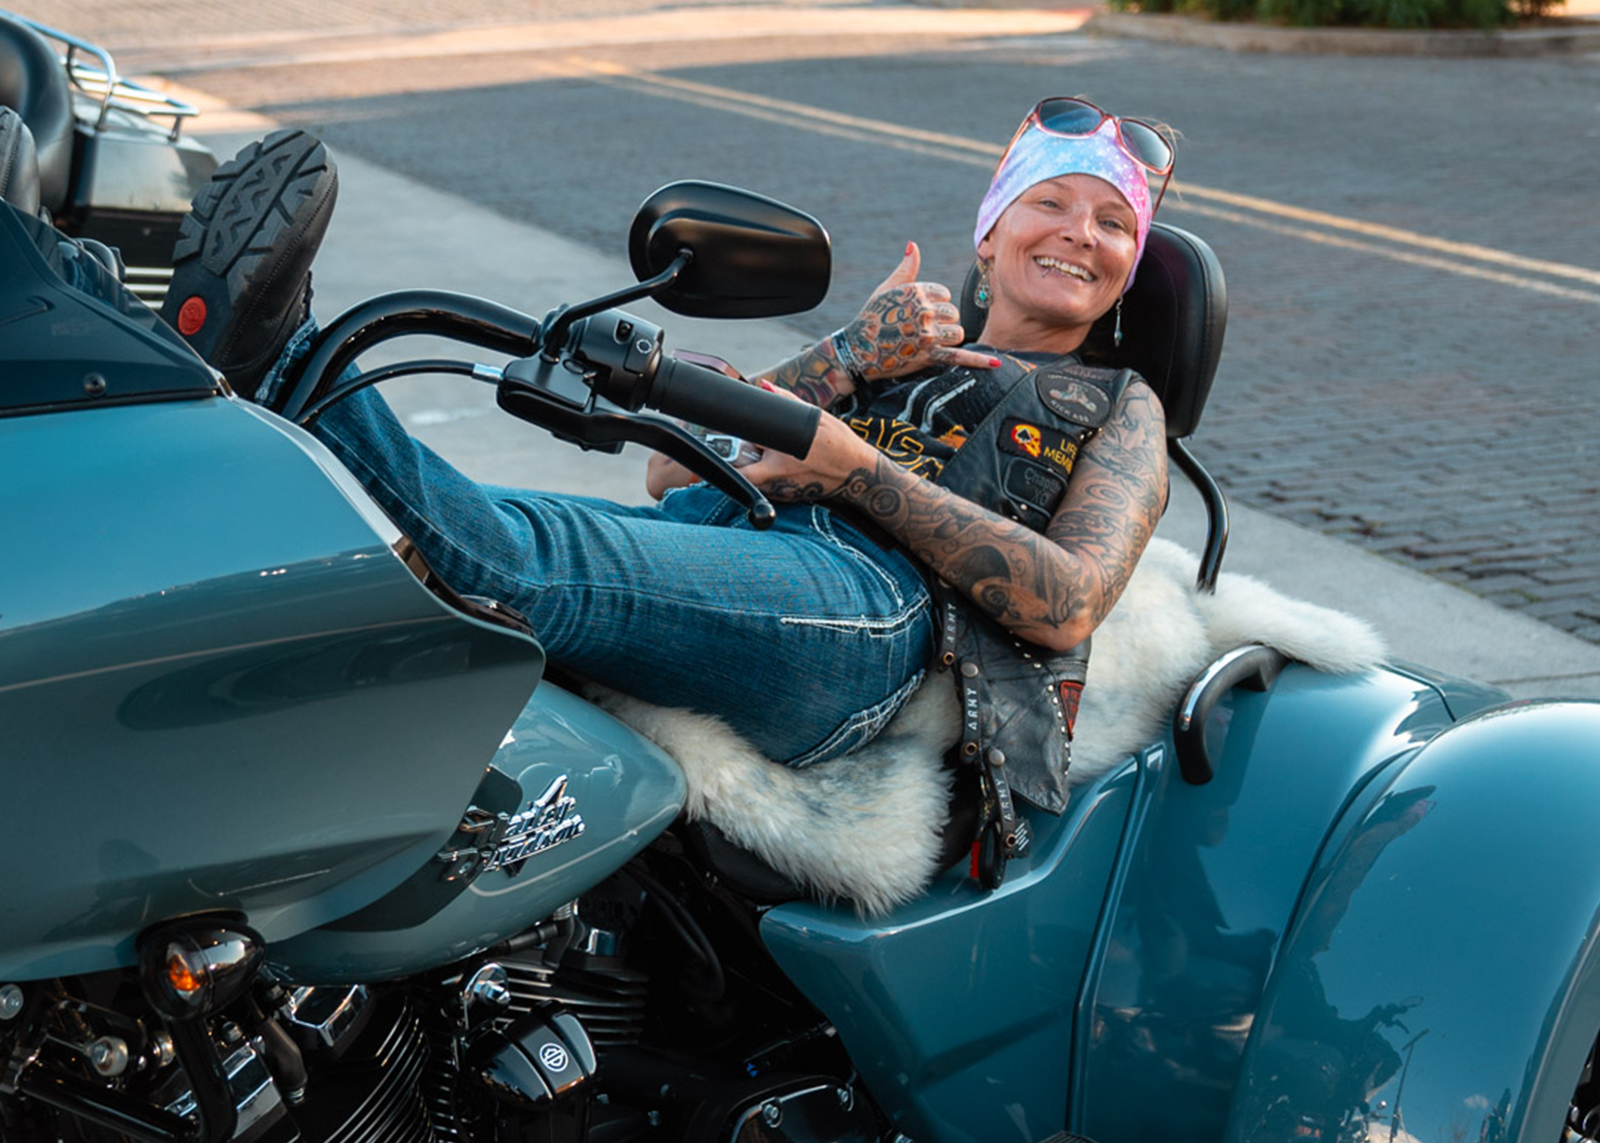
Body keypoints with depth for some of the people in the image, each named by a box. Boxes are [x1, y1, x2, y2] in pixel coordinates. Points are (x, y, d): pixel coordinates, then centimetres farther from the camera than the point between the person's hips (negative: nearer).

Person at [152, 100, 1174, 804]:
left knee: (521, 562, -34)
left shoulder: (1119, 407, 26)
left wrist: (857, 466, -2)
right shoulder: (890, 345, 37)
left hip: (875, 601, -6)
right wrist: (850, 359, 9)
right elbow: (675, 466, 20)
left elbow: (1066, 605, 2)